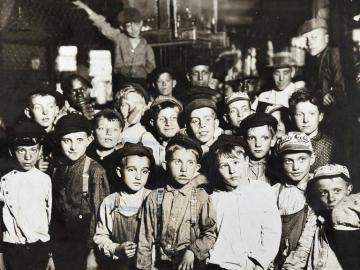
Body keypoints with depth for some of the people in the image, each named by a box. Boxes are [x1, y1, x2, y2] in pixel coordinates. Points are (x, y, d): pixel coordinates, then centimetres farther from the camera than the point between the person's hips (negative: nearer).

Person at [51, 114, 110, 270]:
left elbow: (98, 214, -12)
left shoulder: (94, 171, -13)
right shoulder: (57, 168, 0)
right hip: (59, 245, 4)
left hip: (85, 244, -4)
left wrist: (93, 253, -13)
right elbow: (53, 210, 6)